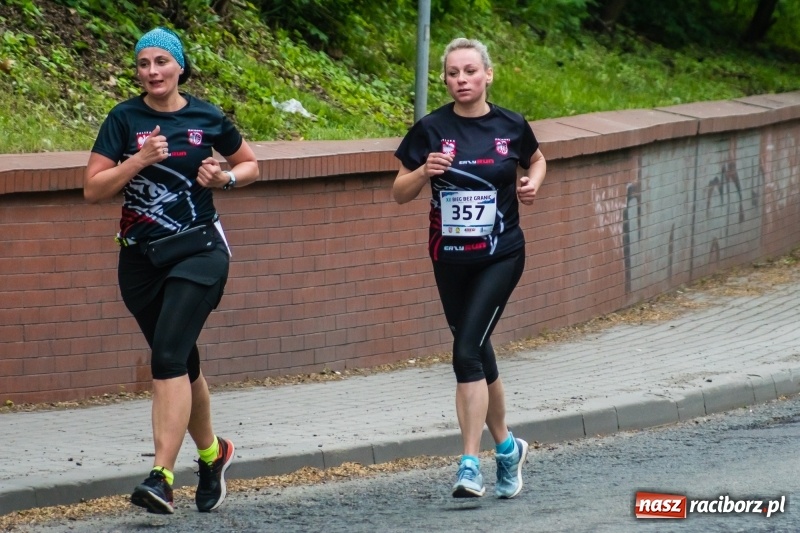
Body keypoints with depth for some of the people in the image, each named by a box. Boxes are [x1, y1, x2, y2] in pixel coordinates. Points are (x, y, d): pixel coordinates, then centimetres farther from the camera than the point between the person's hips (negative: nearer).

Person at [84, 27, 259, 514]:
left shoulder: (206, 118, -1)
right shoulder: (125, 119, -1)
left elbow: (251, 165, 15)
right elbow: (93, 189, -7)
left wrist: (226, 178, -6)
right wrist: (139, 160, -19)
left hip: (198, 251, -3)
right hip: (141, 257, 3)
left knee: (168, 356, -18)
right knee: (182, 363, 15)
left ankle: (162, 478, -24)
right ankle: (211, 452, 39)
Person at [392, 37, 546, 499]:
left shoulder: (511, 126, -3)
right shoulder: (431, 130, -4)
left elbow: (536, 160, 19)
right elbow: (400, 193, 0)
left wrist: (532, 183, -2)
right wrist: (425, 171, -19)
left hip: (501, 256, -3)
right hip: (450, 260, 3)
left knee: (467, 351, -16)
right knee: (478, 356, 13)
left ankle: (471, 465, -16)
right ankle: (507, 446, 34)